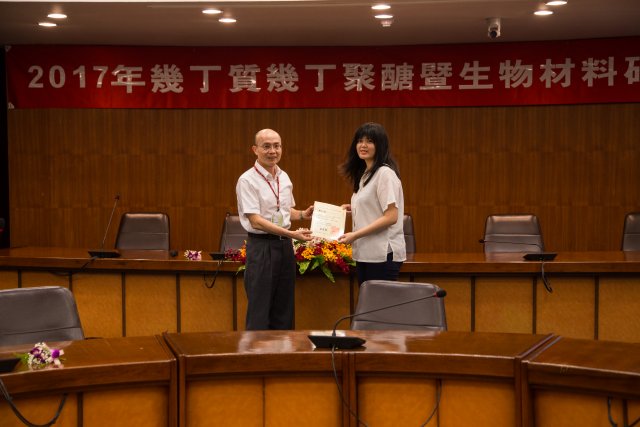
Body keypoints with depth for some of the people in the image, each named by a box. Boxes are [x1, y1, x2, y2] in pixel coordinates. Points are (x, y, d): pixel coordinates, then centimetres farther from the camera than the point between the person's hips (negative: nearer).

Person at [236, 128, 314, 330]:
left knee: (284, 308, 12)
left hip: (285, 245, 7)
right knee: (260, 310, -3)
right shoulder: (247, 180, -11)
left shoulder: (284, 177, 10)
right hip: (261, 247, -7)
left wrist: (303, 214, 3)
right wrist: (291, 234, -23)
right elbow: (256, 221, -18)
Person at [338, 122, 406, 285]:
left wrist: (355, 235, -19)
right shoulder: (364, 174, 15)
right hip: (364, 254, 8)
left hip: (383, 255, -8)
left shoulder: (385, 173, -11)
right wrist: (353, 208, 4)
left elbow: (391, 217, -18)